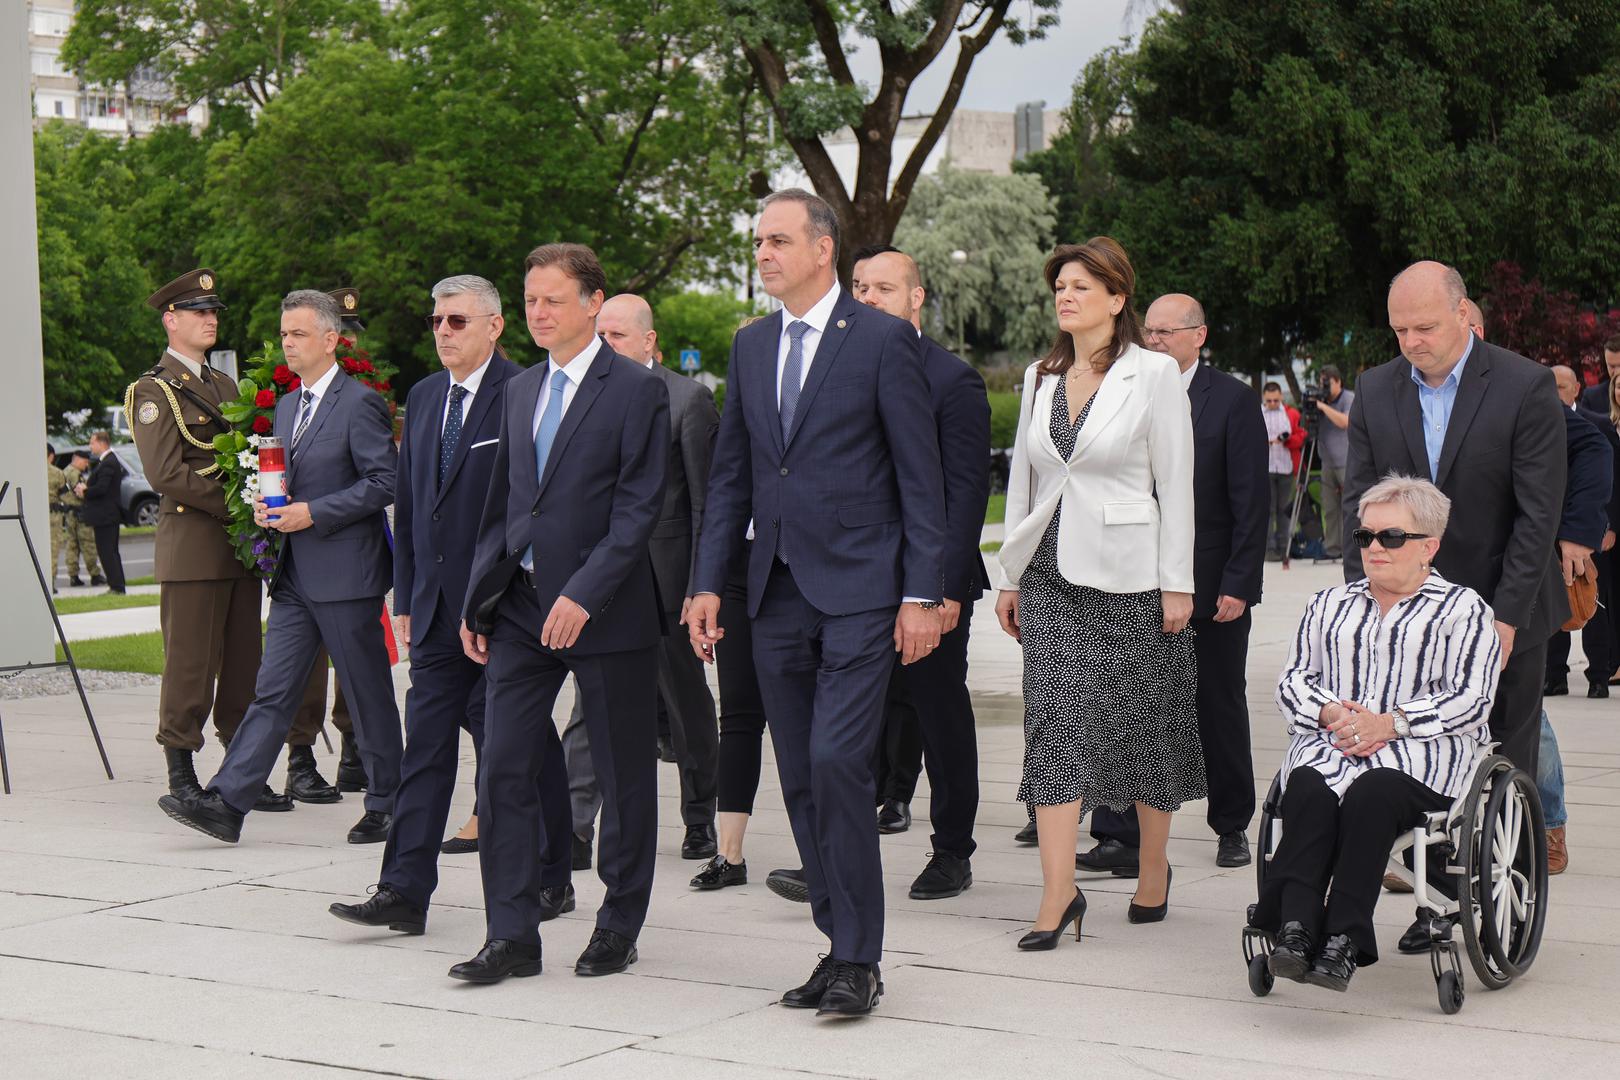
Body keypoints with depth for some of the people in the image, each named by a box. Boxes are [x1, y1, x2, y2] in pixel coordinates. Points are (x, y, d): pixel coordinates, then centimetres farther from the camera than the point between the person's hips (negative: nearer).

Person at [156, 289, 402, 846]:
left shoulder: (360, 403, -9)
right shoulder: (287, 407, 17)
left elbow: (383, 482, -14)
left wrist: (312, 512, -17)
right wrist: (269, 507, 5)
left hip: (345, 572, -7)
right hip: (295, 575, 8)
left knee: (369, 694, 3)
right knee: (272, 691, 3)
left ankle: (385, 806, 14)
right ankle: (226, 803, -2)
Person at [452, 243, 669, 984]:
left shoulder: (637, 390, -6)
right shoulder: (520, 392, 14)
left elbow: (639, 508, -12)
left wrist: (584, 595, -20)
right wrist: (478, 603, 11)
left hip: (606, 611, -5)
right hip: (521, 608, 6)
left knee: (622, 777, 5)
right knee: (504, 768, -2)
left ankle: (618, 927, 19)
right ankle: (512, 935, 4)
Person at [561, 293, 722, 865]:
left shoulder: (688, 398, -5)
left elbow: (704, 500, -6)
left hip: (664, 572, -3)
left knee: (686, 698, 10)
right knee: (591, 700, -3)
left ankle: (700, 818, 25)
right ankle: (574, 823, -4)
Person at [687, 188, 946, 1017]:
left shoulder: (884, 340, -4)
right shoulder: (750, 346, 14)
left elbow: (920, 476, -5)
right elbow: (730, 475, 17)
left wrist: (922, 593, -10)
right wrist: (709, 582, 9)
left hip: (859, 591, -6)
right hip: (777, 595, 6)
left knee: (836, 761, -15)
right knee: (801, 780, 8)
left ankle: (858, 959, -6)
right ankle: (840, 942, 18)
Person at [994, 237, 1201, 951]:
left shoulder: (1153, 374, -4)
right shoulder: (1041, 378, 11)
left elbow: (1175, 482, -5)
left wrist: (1177, 583, -9)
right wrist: (1010, 575, 12)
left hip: (1127, 571, -4)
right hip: (1051, 571, 4)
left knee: (1144, 721, 6)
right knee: (1054, 722, -5)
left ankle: (1154, 871, 23)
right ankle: (1058, 891, -7)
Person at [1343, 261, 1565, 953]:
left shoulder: (1525, 387, -11)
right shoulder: (1376, 391, 1)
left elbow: (1539, 513, -13)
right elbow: (1359, 500, 3)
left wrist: (1505, 616, -17)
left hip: (1504, 611, -3)